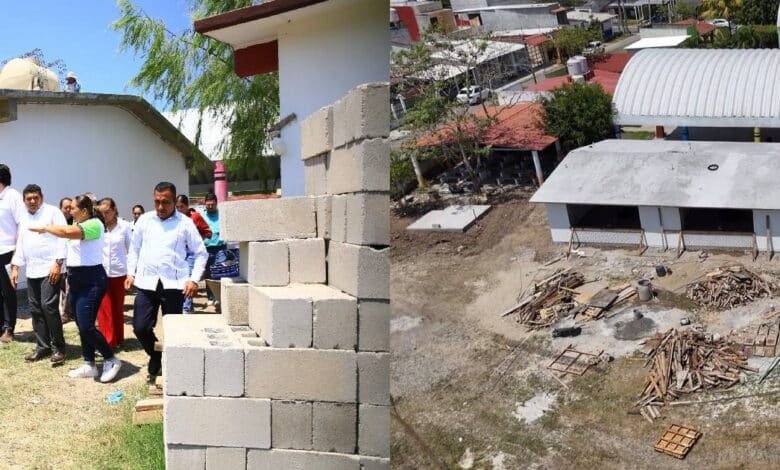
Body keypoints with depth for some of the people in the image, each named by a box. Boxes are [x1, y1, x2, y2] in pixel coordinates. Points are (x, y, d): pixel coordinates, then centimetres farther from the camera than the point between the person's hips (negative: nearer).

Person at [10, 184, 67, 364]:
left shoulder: (52, 212, -3)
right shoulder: (24, 219, 19)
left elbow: (63, 237, -11)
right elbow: (20, 243, 23)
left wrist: (58, 263, -17)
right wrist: (15, 267, 16)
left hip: (50, 268, -7)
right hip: (32, 270, 7)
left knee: (48, 306, -12)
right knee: (35, 308, 8)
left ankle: (58, 348, -3)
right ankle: (43, 346, 18)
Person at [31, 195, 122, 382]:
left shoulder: (94, 224, -17)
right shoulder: (77, 224, 13)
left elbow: (67, 232, -28)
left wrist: (45, 228, -17)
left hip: (91, 280, -9)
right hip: (76, 279, 9)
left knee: (86, 326, -10)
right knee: (82, 326, 12)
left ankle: (111, 360, 4)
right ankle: (89, 365, 21)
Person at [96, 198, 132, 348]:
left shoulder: (124, 226, -3)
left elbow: (131, 249, 4)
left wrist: (131, 271, 6)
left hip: (119, 272, 0)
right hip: (101, 272, 0)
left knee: (118, 307, 12)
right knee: (104, 309, -1)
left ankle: (118, 339, 25)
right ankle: (107, 341, 5)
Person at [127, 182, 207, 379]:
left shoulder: (185, 223, 1)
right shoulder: (144, 220, 9)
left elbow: (201, 253, 4)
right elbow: (134, 249, 19)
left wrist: (194, 279, -5)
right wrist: (131, 273, 9)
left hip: (174, 284, -2)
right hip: (146, 282, 2)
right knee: (140, 327, -1)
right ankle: (155, 356, 26)